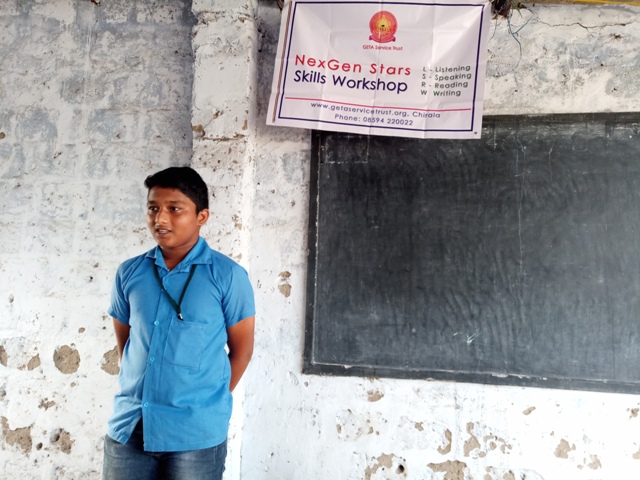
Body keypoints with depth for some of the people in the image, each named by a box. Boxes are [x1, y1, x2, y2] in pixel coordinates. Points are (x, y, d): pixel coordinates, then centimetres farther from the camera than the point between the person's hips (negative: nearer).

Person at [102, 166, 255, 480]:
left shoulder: (228, 275, -8)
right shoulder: (129, 273, 3)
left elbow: (241, 349, -2)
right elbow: (124, 341, 13)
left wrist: (209, 402, 3)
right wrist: (140, 388, 10)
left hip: (196, 432, -3)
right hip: (128, 426, 3)